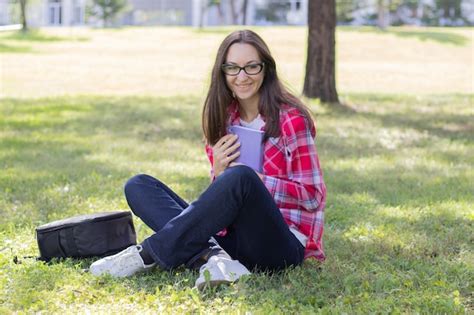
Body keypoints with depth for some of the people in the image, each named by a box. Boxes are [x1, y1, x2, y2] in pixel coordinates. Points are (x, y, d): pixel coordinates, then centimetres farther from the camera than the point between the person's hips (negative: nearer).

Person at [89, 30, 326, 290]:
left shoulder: (291, 120, -4)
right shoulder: (223, 121, 12)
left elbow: (313, 195, -4)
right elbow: (222, 198, 14)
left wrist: (250, 178, -14)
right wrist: (218, 175, -10)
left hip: (280, 244, -6)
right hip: (230, 237, 6)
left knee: (240, 178, -35)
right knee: (138, 186, -5)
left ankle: (148, 254, -23)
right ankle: (210, 256, -28)